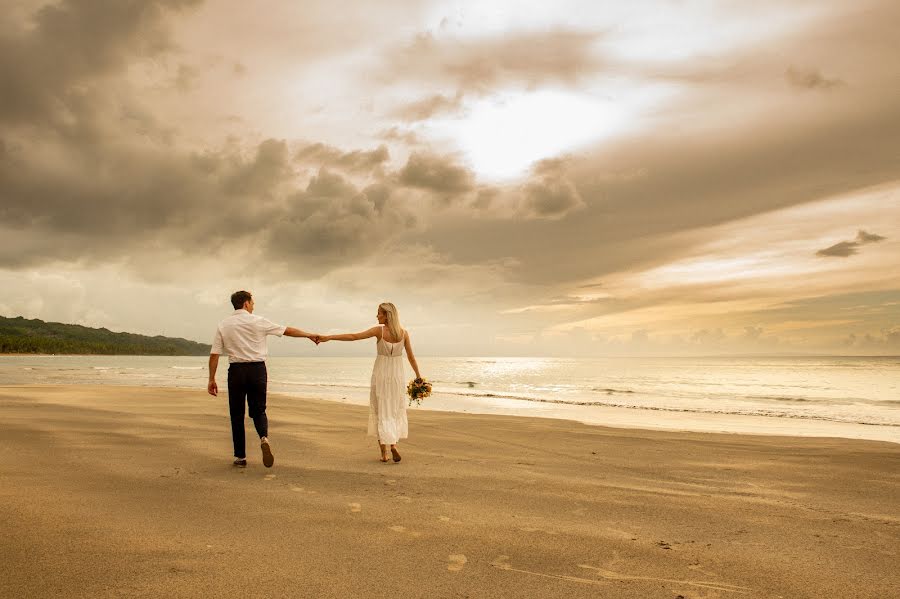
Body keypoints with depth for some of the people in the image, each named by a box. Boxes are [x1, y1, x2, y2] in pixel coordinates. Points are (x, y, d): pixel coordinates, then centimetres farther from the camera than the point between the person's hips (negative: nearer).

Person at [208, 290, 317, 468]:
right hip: (257, 369, -1)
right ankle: (264, 437, -19)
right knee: (258, 410, 11)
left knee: (237, 413, 11)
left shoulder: (223, 325, 3)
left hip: (236, 370, 1)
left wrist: (211, 379, 5)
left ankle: (240, 456, 13)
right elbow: (288, 331, 5)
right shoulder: (258, 321, -1)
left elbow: (214, 355, 0)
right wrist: (308, 335, 17)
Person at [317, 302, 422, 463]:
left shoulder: (379, 330, -13)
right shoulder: (404, 333, -4)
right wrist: (418, 376, 12)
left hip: (380, 375, -2)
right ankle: (393, 444, -5)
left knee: (381, 413, 7)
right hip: (396, 376, 2)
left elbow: (353, 337, -19)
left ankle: (384, 452, 1)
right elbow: (411, 357, 2)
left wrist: (328, 337, -19)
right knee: (396, 412, 15)